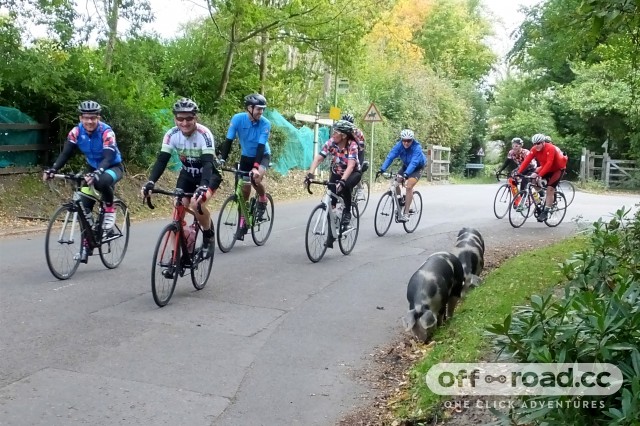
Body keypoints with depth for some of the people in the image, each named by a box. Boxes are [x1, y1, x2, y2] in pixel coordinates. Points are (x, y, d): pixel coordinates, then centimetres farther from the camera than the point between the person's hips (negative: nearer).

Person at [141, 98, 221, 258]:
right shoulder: (171, 134, -16)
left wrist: (203, 187, -56)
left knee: (197, 203, -31)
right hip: (187, 174, 4)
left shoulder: (204, 134, -28)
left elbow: (207, 162, -38)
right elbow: (161, 160, -21)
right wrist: (150, 182, -39)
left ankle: (208, 236, -3)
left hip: (209, 174, -4)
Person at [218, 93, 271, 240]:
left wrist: (256, 167, -41)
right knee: (245, 189, 0)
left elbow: (261, 146, -30)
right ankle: (243, 223, 15)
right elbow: (228, 141, -21)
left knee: (256, 179, -31)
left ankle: (262, 201, 1)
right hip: (246, 156, 2)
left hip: (262, 155, -2)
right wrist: (222, 160, -32)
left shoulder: (265, 124, -23)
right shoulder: (238, 118, -21)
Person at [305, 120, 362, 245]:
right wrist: (310, 173, -42)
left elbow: (350, 165, -38)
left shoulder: (352, 145, -26)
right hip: (336, 173, 4)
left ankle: (347, 213, -16)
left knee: (345, 186, -38)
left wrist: (342, 181, -53)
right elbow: (318, 159, -25)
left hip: (353, 173, -3)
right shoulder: (330, 143, -18)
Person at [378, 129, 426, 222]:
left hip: (418, 167, -5)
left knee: (409, 186, -24)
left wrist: (406, 174, -59)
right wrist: (382, 169, -42)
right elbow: (390, 157, -29)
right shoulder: (399, 145, -21)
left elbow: (414, 163, -44)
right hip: (406, 165, 5)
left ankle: (406, 213, -21)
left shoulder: (417, 147, -32)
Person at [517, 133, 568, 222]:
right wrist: (519, 172, -29)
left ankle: (545, 212, -13)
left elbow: (549, 163, -39)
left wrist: (539, 175, -48)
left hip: (558, 169, -6)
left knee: (550, 189, -17)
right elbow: (527, 160, -19)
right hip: (545, 168, 6)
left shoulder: (550, 148, -31)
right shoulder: (534, 149, -14)